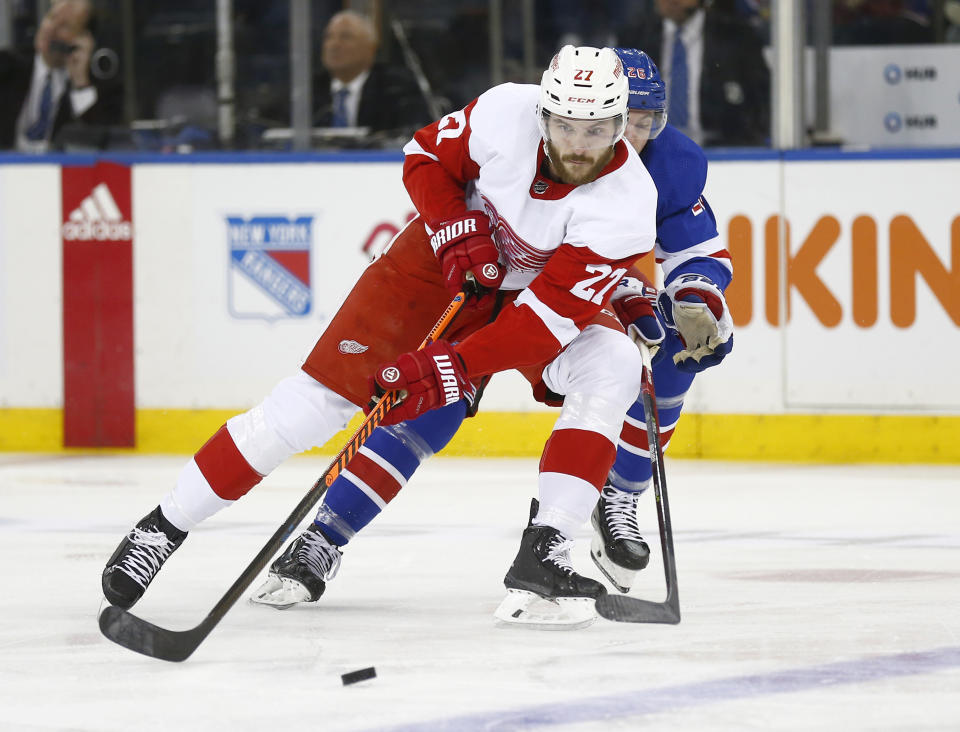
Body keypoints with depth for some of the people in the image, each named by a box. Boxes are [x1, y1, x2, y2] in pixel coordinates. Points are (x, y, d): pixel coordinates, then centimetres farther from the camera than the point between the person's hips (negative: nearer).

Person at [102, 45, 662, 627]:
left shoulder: (628, 202, -30)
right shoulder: (506, 112, -26)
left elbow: (552, 314, -33)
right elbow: (428, 156, -5)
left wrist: (455, 367, -41)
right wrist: (456, 230, -21)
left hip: (539, 286, 1)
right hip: (445, 254, 0)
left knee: (612, 370, -28)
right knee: (325, 391, -11)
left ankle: (543, 552, -23)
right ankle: (166, 525, -3)